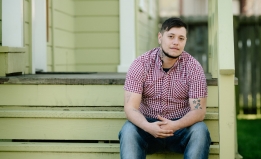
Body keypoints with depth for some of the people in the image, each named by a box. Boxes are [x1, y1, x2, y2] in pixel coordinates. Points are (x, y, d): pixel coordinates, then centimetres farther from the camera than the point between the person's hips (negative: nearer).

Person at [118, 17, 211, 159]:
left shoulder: (193, 67, -7)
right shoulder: (140, 64, -8)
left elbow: (199, 111, -12)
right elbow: (130, 107, -14)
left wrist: (175, 125, -34)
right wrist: (148, 126, -36)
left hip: (181, 126, 0)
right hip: (148, 126, 0)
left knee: (200, 130, -30)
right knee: (128, 130, -30)